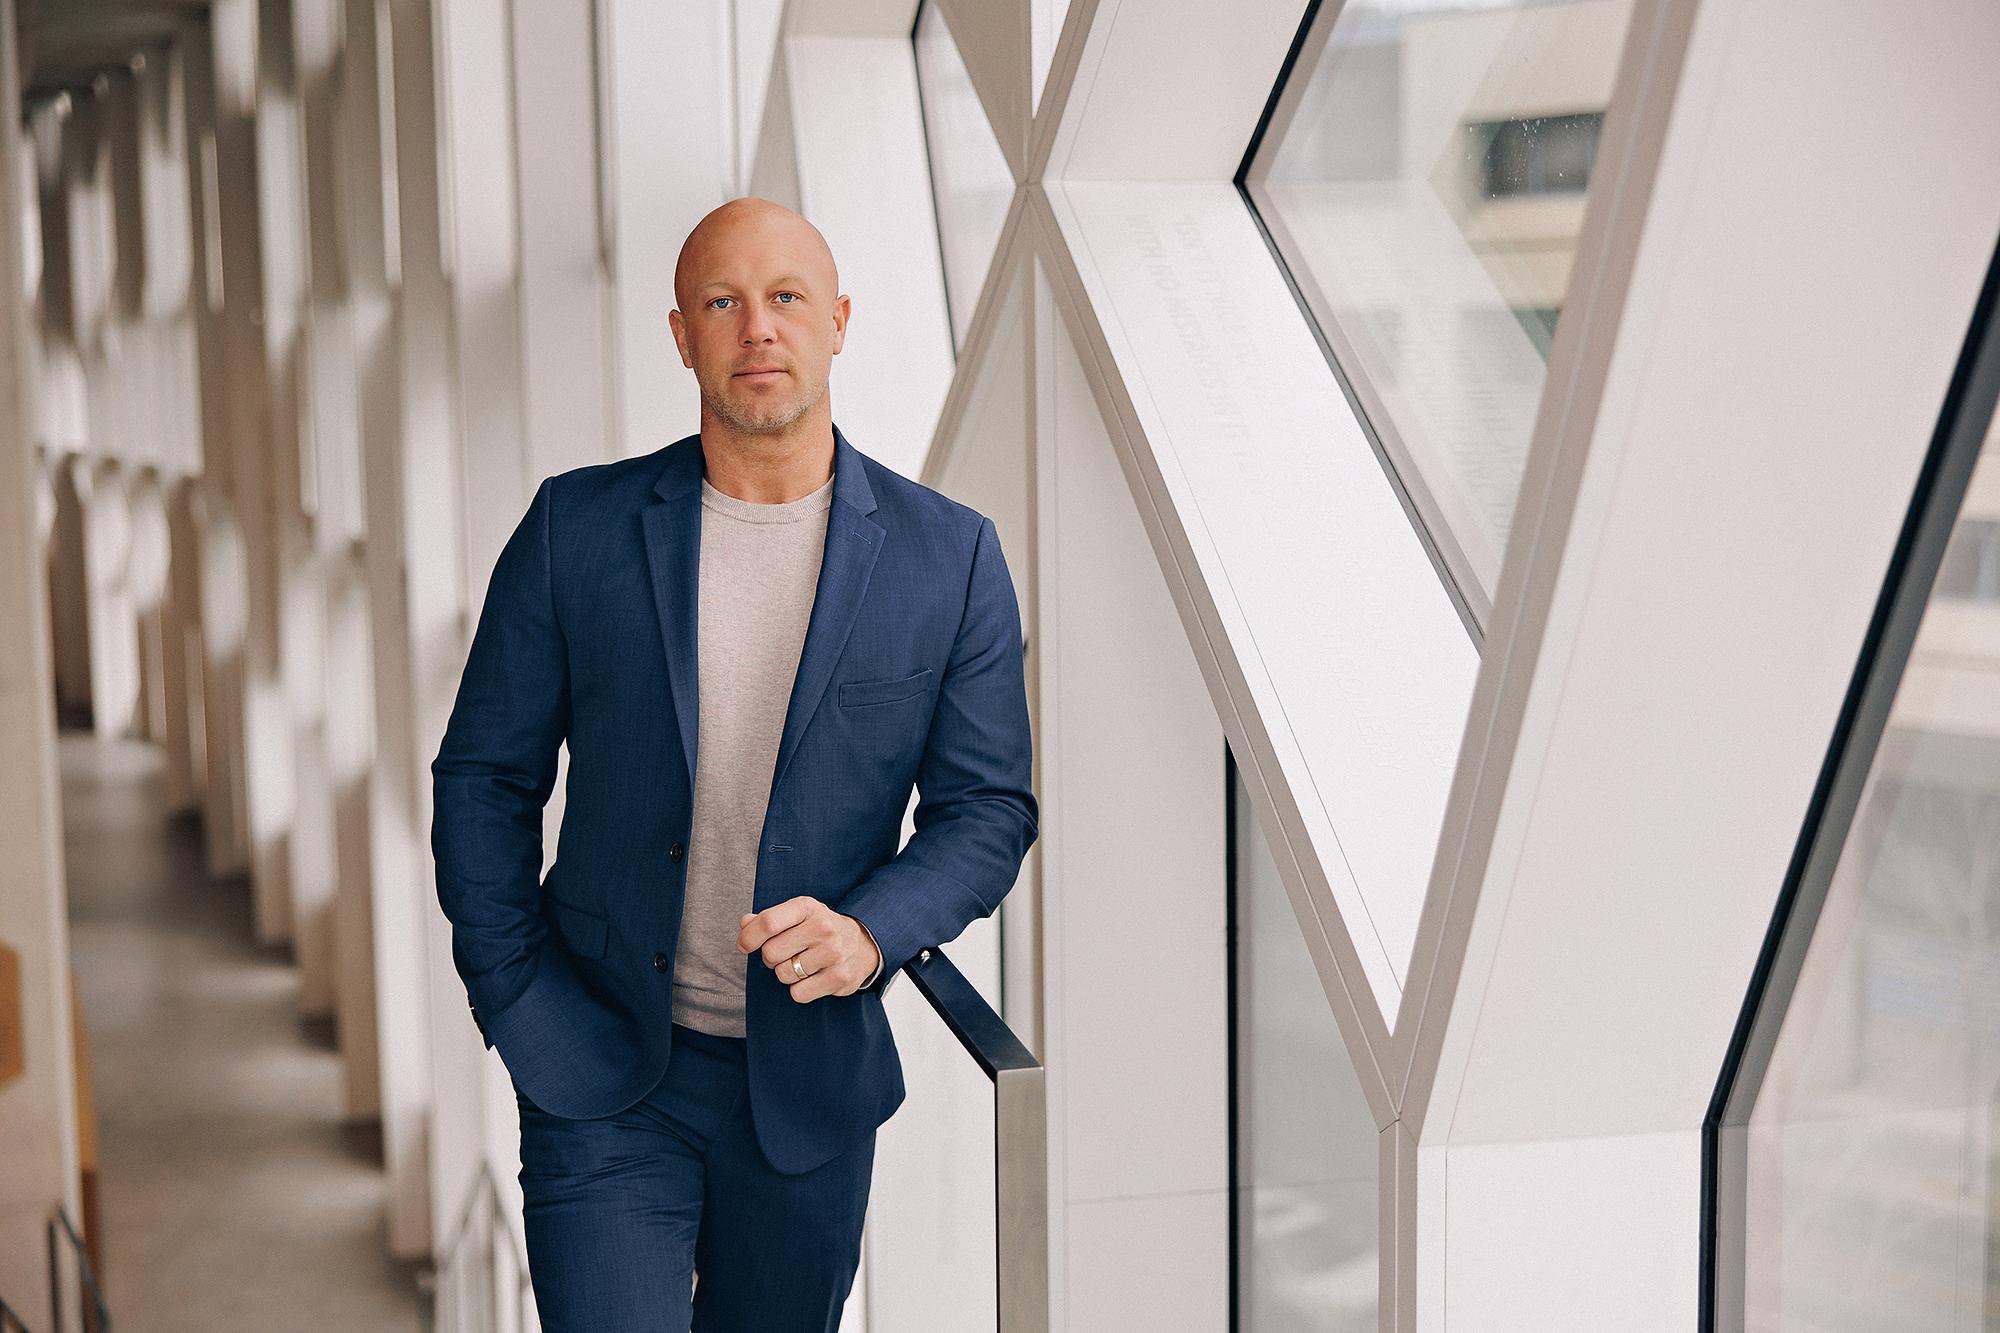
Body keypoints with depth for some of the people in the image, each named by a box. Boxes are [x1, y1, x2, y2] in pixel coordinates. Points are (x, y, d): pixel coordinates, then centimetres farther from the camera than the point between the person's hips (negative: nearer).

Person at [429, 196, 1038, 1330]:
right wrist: (517, 1002, -2)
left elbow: (989, 808, 1)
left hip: (811, 1087, 2)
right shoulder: (578, 527, -2)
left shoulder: (949, 556, -2)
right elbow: (484, 776, 5)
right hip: (606, 1078, -1)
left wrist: (870, 931, -16)